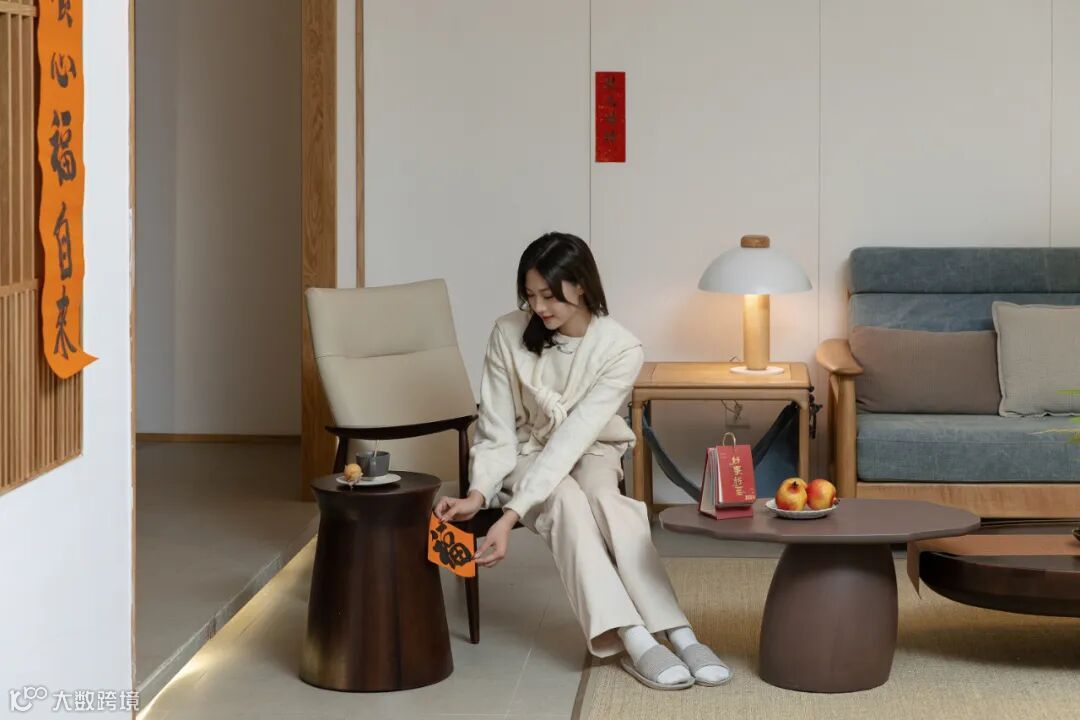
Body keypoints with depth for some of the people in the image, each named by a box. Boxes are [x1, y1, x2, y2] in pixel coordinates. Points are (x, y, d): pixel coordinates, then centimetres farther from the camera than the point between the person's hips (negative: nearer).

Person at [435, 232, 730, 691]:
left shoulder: (621, 350, -22)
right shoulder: (509, 334, -17)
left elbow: (573, 437, -30)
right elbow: (498, 434, -13)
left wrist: (511, 515, -39)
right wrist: (478, 493, -34)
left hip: (592, 453, 0)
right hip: (525, 456, 0)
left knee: (603, 497, -36)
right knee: (566, 499, -35)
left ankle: (679, 634, -43)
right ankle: (634, 640, -46)